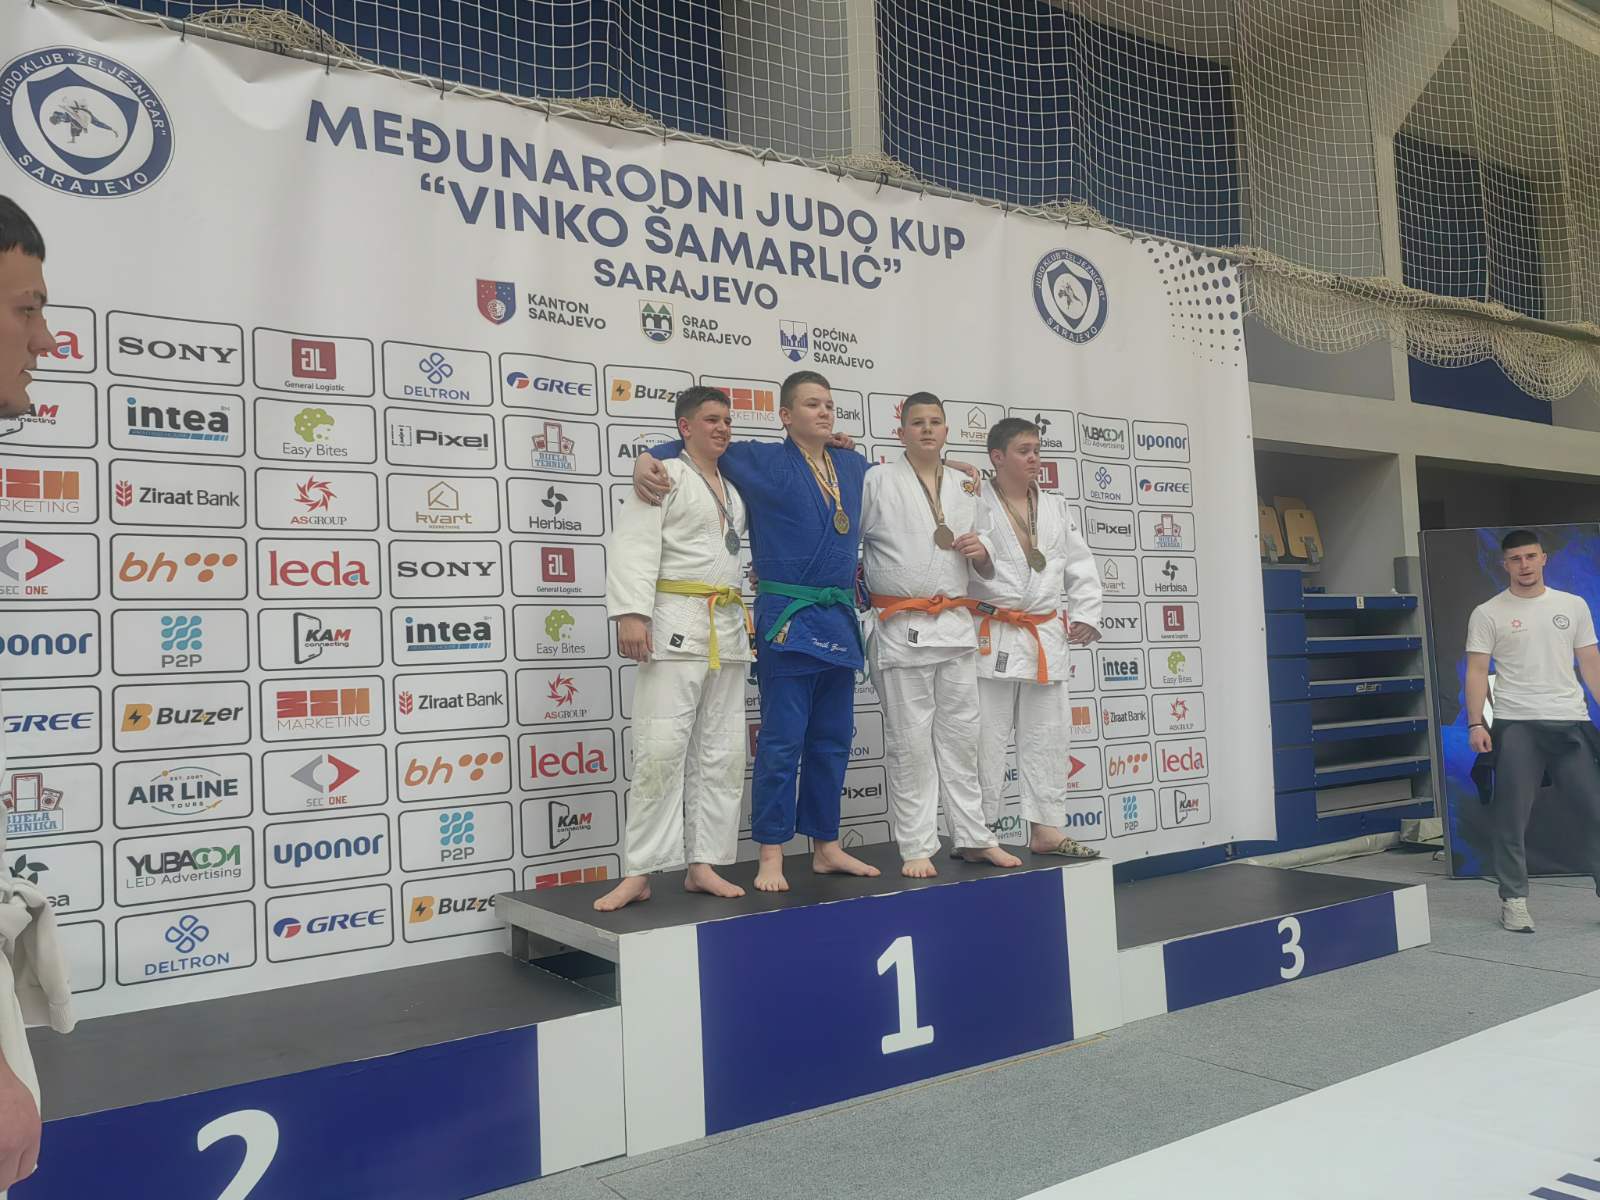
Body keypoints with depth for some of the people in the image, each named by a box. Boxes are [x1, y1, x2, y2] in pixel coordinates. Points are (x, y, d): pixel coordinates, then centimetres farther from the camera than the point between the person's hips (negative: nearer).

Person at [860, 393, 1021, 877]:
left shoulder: (965, 489, 14)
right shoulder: (877, 482, -1)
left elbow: (986, 569, 20)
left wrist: (981, 553, 0)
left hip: (956, 626, 5)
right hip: (902, 630, -4)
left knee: (961, 737, 10)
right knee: (910, 743, 0)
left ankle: (974, 838, 20)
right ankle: (916, 848, 9)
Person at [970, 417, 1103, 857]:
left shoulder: (1055, 508, 13)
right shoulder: (975, 505, -4)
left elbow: (1081, 566, 14)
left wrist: (1086, 615, 5)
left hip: (1046, 638, 6)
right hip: (992, 637, -6)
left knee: (1047, 737, 9)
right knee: (986, 738, -3)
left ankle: (1046, 829, 19)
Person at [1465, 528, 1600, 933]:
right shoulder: (1487, 614, 1)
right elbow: (1477, 671, -3)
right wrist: (1476, 724, -12)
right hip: (1516, 725, -3)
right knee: (1511, 818, 1)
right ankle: (1514, 899, 11)